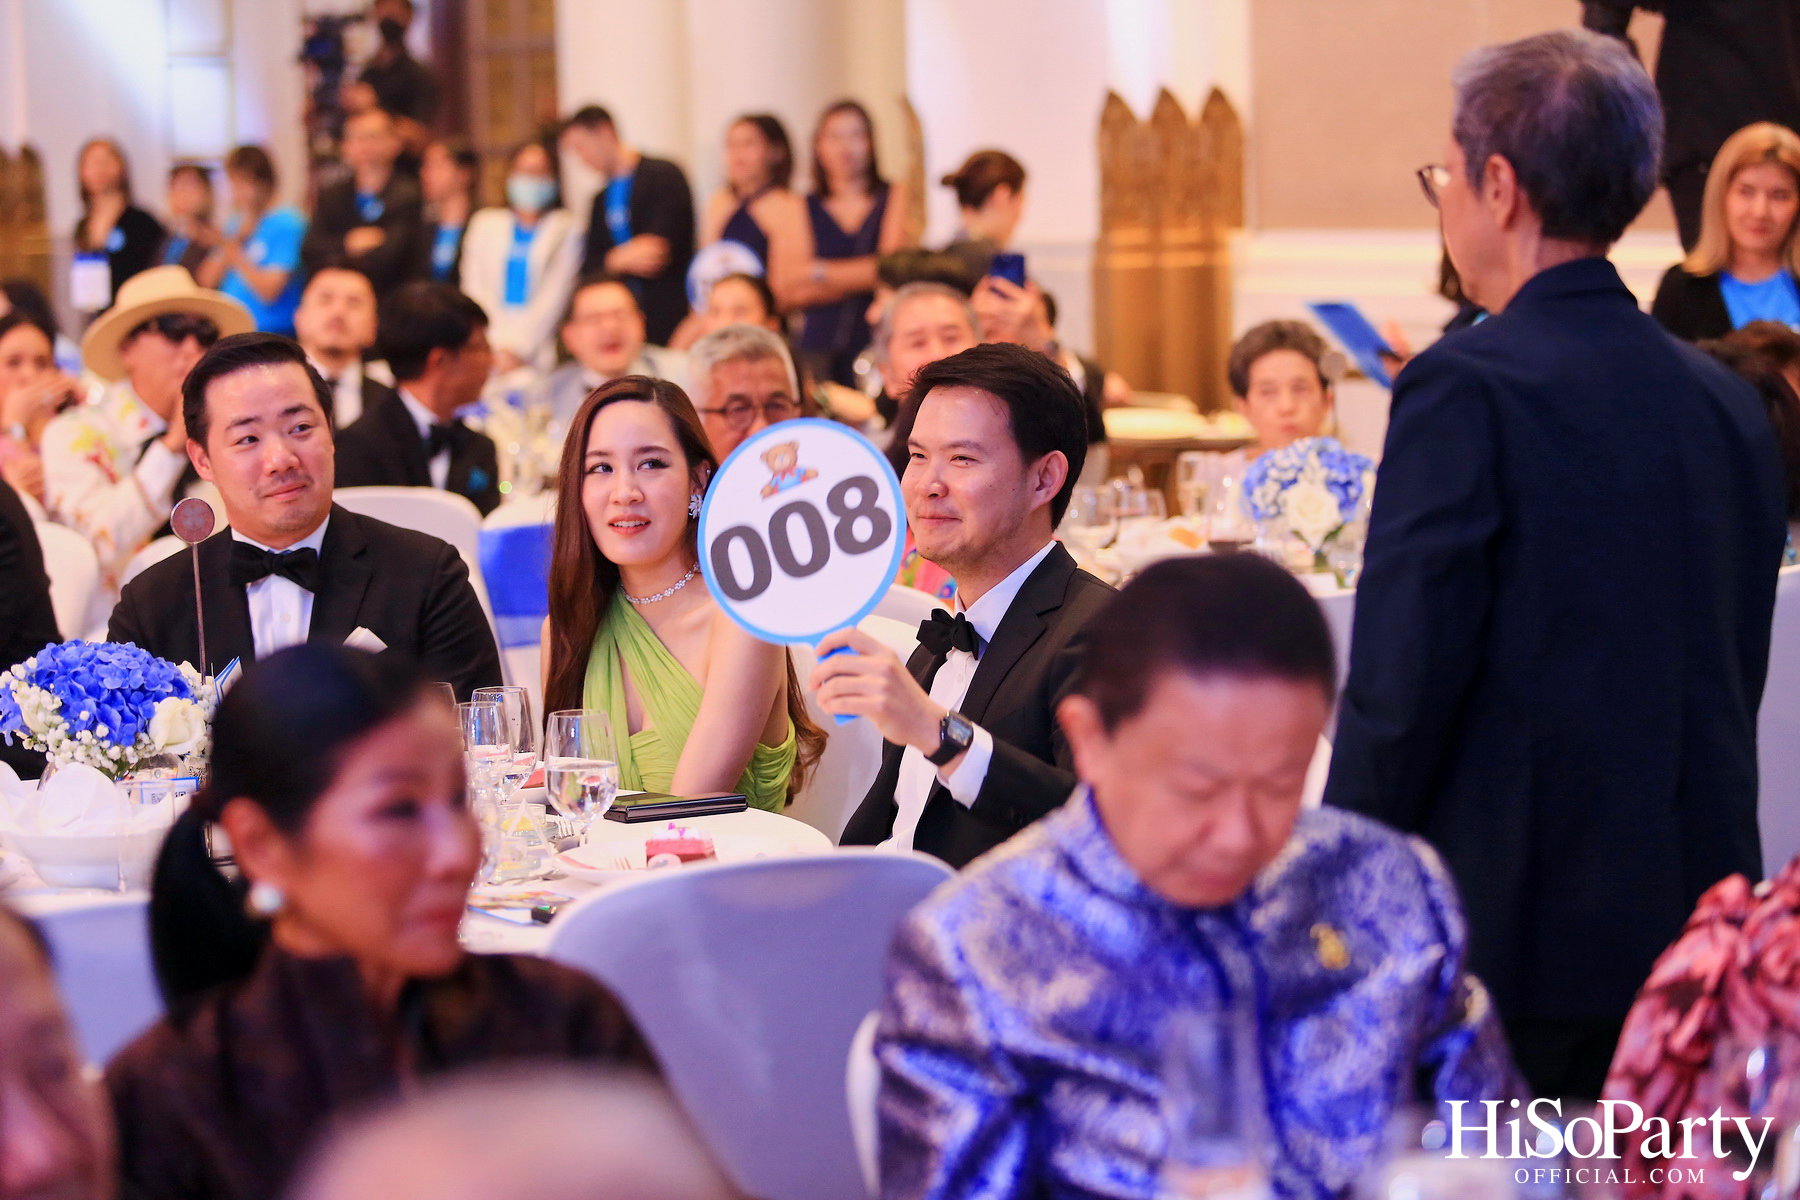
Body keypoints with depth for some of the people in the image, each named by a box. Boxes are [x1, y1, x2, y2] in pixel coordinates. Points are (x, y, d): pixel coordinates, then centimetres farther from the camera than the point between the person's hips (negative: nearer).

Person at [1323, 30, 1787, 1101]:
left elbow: (1402, 681, -15)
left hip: (1506, 930, -7)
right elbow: (1737, 680, 14)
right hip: (1691, 915, 7)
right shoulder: (1734, 405, 9)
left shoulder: (1468, 388, -13)